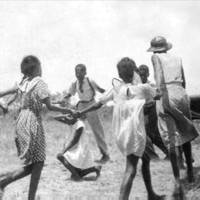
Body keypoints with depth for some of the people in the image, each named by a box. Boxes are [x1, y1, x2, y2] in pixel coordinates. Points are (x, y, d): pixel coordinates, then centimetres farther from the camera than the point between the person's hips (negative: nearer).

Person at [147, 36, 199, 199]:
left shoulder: (156, 58, 6)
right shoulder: (177, 59, 17)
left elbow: (161, 78, -10)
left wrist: (164, 96, -18)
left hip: (166, 96, -3)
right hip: (181, 95, 4)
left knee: (171, 139, -4)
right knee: (186, 134, 22)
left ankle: (177, 181, -13)